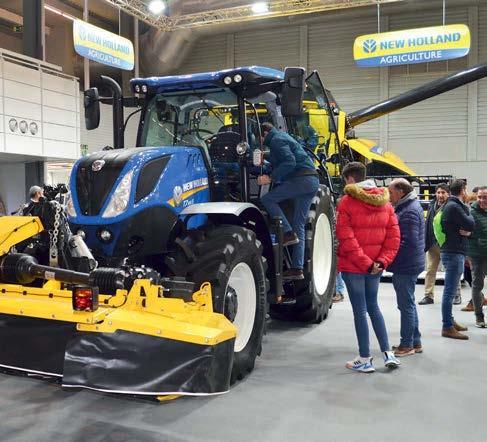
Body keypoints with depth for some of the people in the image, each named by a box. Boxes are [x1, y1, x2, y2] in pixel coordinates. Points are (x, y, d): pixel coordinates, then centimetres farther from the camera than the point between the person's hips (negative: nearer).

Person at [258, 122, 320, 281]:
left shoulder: (276, 140, -3)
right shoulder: (282, 137, 28)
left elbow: (289, 162, -18)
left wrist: (271, 178, -18)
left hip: (302, 179, -10)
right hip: (312, 181, 10)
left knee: (268, 198, -10)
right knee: (299, 226, 7)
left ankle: (288, 234, -13)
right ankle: (297, 268, 6)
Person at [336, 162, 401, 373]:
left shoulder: (347, 201, -11)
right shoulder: (385, 202, 6)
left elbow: (345, 237, -16)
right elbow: (394, 237, 2)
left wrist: (364, 262, -13)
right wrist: (382, 261, -2)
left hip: (352, 266, -5)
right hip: (376, 265, 5)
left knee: (360, 310, 3)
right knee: (373, 306, 20)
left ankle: (365, 360, 12)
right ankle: (388, 354, 19)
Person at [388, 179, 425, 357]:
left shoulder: (409, 212, -19)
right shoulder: (409, 206, 13)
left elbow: (409, 242, -24)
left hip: (405, 267, -10)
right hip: (407, 265, 10)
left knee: (406, 305, 0)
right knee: (408, 304, 17)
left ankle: (407, 345, 10)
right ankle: (415, 342, 28)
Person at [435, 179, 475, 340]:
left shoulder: (451, 205, 16)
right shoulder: (454, 207, -15)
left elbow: (469, 226, 14)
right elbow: (470, 224, -16)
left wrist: (467, 230, -9)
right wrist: (467, 211, 3)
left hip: (453, 252, 10)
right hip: (453, 253, -10)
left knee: (450, 290, 17)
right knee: (450, 291, -7)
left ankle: (450, 321, 27)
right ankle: (447, 328, -4)